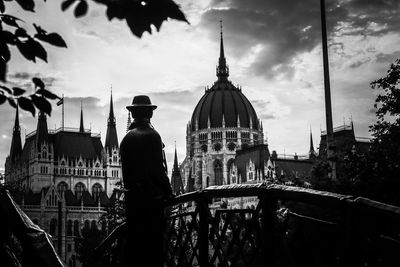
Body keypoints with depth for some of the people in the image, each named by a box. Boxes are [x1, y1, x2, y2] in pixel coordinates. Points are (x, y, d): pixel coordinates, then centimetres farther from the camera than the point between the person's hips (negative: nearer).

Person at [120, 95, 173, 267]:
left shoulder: (127, 138, 11)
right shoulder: (152, 135, -10)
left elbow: (126, 169, 13)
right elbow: (158, 168, -14)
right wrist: (168, 191, -5)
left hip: (132, 196, 7)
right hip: (152, 196, -7)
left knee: (135, 240, 11)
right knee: (154, 241, -4)